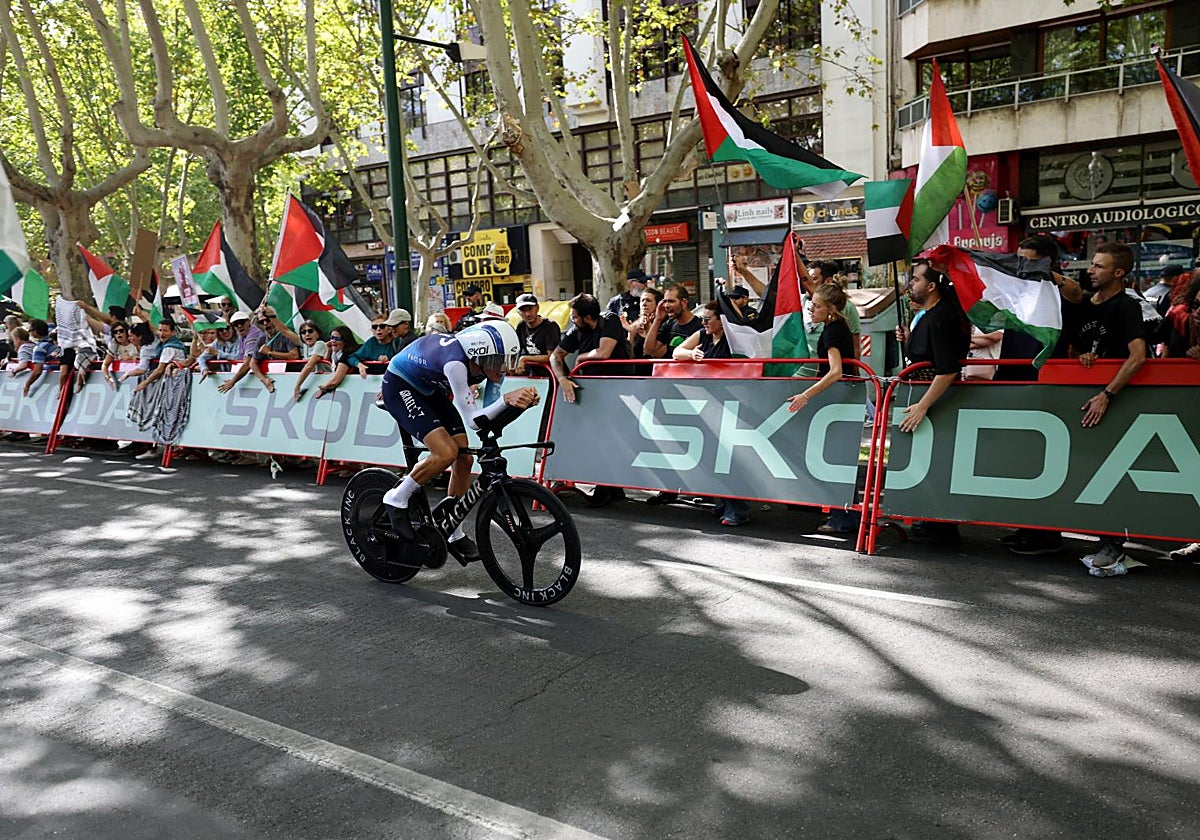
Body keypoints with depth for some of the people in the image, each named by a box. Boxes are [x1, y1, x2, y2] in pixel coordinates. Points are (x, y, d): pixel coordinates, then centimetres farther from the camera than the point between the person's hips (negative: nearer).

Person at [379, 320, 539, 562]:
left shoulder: (489, 362, -17)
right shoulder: (456, 362, -37)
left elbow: (488, 413, -8)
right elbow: (472, 420, -37)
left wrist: (522, 400, -26)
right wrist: (507, 399, -50)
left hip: (430, 390, 8)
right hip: (399, 386, -7)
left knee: (464, 460, -1)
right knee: (446, 453, -25)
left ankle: (456, 535, 13)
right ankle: (396, 500, -2)